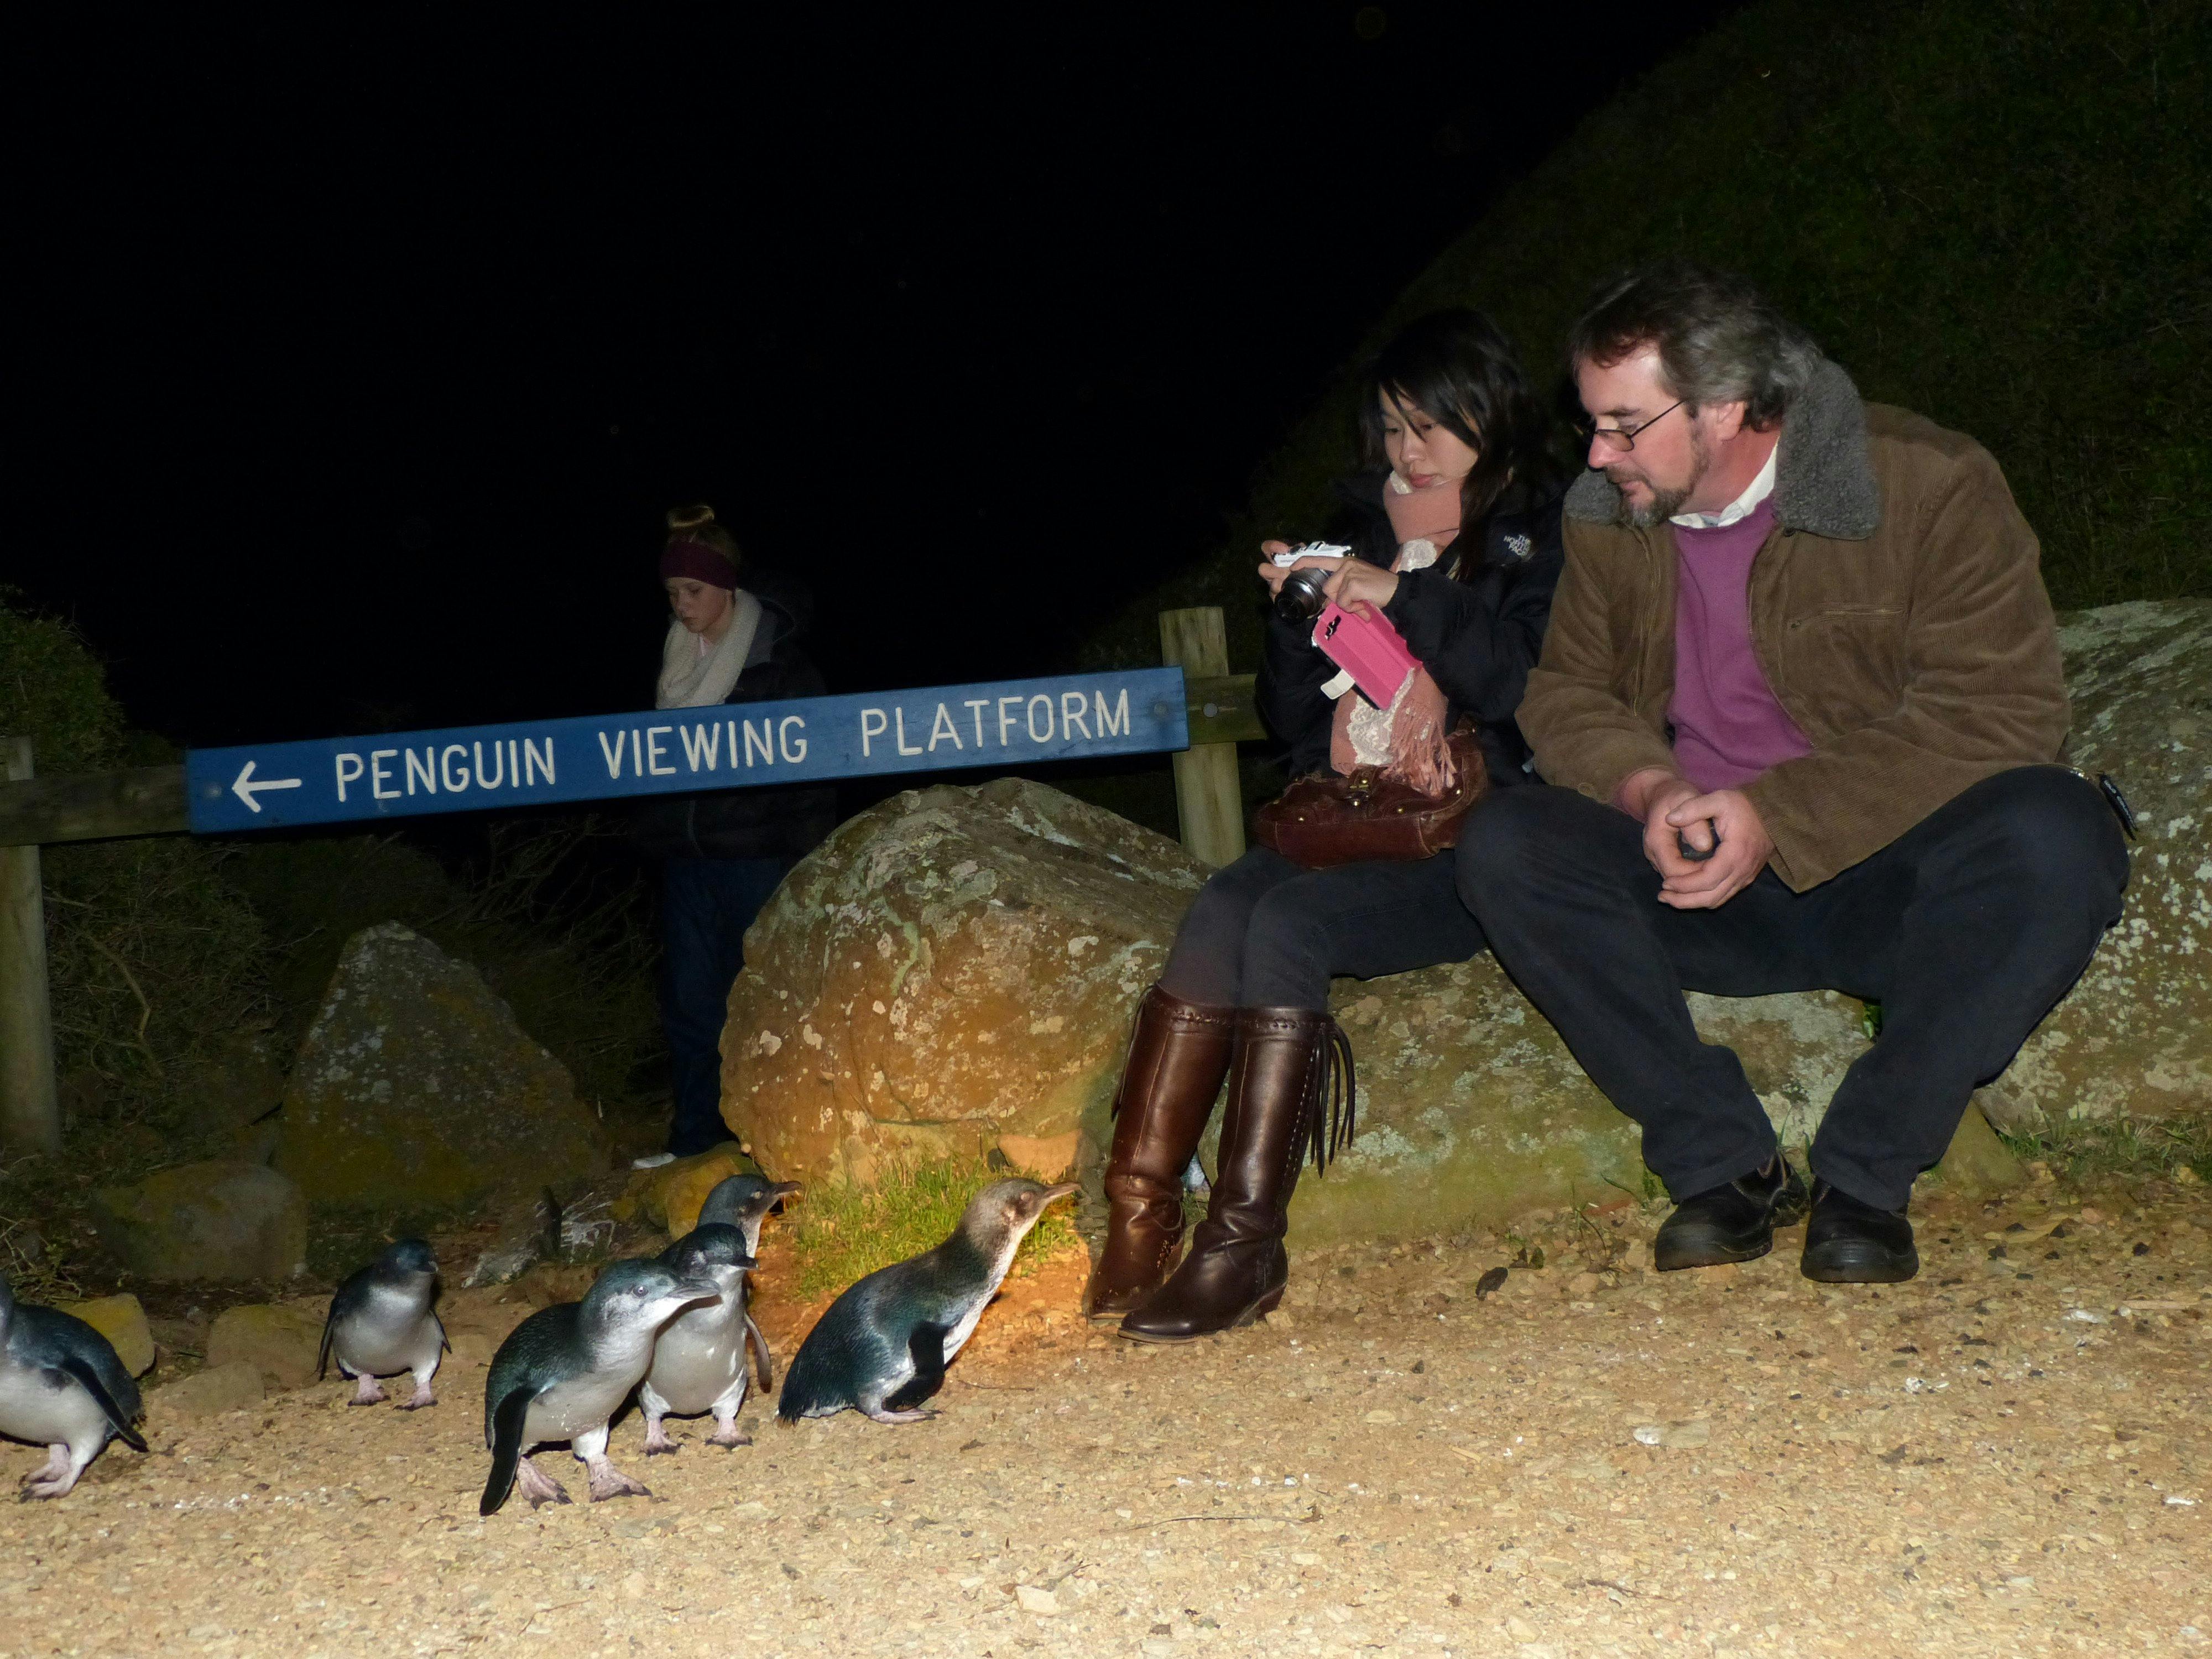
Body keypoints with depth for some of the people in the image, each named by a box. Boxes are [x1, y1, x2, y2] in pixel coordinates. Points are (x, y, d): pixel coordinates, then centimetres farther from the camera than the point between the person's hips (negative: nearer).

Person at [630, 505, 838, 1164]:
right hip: (686, 857, 6)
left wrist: (804, 860, -11)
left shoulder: (780, 662, -8)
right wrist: (650, 832, 15)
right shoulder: (674, 659, 10)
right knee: (689, 1001, 8)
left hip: (755, 856, -6)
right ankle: (693, 1140, 17)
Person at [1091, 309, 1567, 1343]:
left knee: (1289, 920, -30)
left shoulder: (1543, 539, 6)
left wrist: (1405, 596, -12)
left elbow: (1537, 693, -12)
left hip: (1466, 842, -5)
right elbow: (1293, 718, 21)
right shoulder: (1366, 529, 21)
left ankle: (1246, 1243, -31)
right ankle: (1138, 1213, -34)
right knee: (1223, 906, -26)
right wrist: (1298, 614, 3)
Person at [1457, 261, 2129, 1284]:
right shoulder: (1608, 519, 5)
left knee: (2052, 836, -35)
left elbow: (2001, 710, -17)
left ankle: (1864, 1175, -23)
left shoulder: (1931, 487, -11)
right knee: (1505, 848, -22)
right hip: (1705, 892, 4)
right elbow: (1566, 692, 10)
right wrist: (1645, 787, -14)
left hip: (1888, 884, -3)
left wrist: (1779, 813, -23)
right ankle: (1723, 1164, -21)